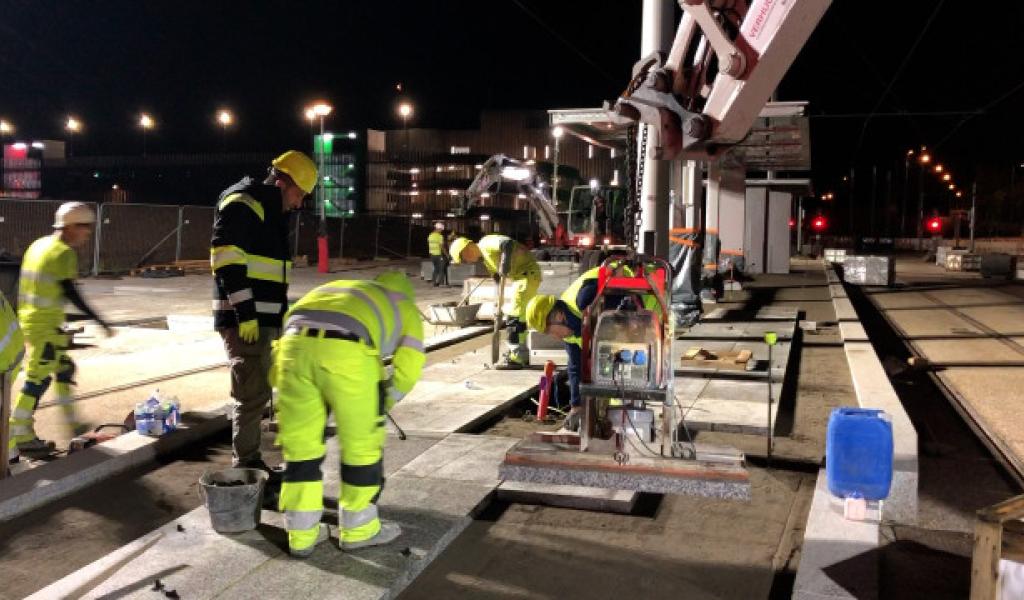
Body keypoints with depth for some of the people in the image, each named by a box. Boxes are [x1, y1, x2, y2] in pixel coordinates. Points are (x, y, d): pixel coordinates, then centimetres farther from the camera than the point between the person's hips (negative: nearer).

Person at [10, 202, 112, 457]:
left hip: (28, 320, 9)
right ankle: (21, 438, 1)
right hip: (45, 325, -9)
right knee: (37, 379, -4)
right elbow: (70, 292, -18)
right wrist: (98, 320, -16)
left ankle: (72, 424, 24)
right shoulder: (64, 253, -14)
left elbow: (28, 284, 16)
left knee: (63, 368, 18)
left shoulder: (39, 245, 12)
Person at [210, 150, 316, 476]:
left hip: (263, 319, 10)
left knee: (255, 393, 15)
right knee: (253, 394, -8)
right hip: (243, 320, -10)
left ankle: (248, 463, 25)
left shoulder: (271, 213, 20)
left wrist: (282, 312, 24)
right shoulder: (242, 204, -11)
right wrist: (244, 313, -24)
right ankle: (246, 467, 2)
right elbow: (228, 260, -21)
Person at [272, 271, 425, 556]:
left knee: (301, 445, 18)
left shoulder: (334, 289, 41)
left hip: (295, 346, 4)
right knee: (362, 444, 16)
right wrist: (385, 402, 34)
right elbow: (407, 368, 17)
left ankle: (302, 535, 28)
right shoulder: (406, 309, 29)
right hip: (346, 353, -4)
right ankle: (358, 530, 29)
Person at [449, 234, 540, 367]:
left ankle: (516, 359, -4)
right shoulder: (485, 257, 16)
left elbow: (508, 243, -32)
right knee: (519, 317, 16)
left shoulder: (486, 244, -14)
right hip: (522, 276, 10)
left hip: (528, 274, -10)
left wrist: (505, 264, -36)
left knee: (515, 317, -8)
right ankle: (522, 356, 24)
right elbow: (496, 276, 21)